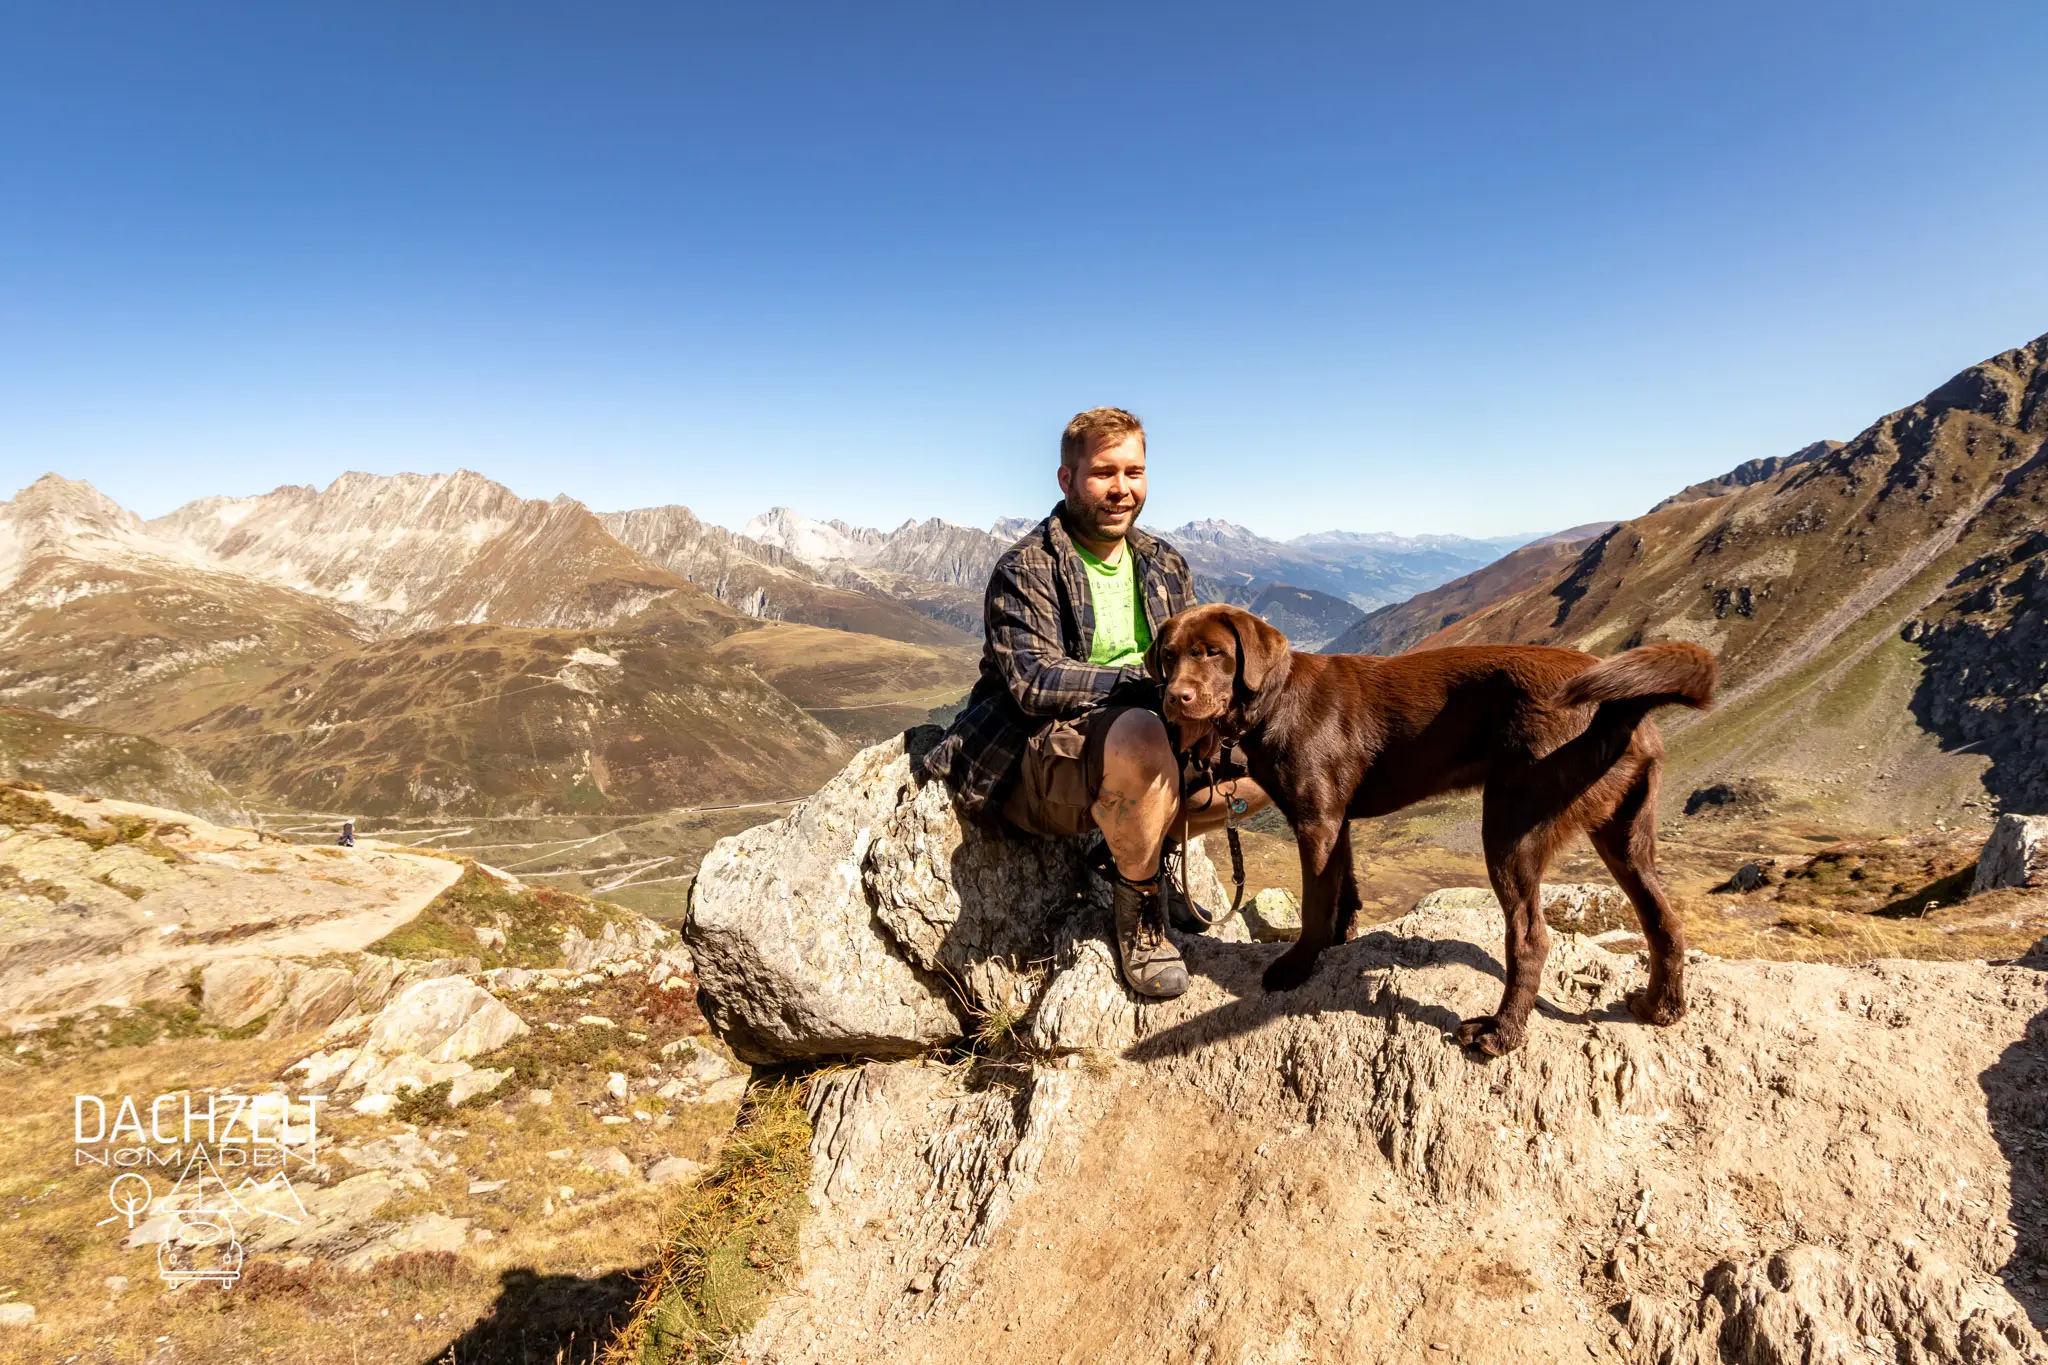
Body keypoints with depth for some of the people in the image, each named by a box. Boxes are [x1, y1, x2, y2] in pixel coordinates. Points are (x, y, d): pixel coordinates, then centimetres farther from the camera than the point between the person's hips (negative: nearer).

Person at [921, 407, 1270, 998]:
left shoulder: (1164, 564, 12)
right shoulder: (1027, 569, -9)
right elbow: (1034, 683, -22)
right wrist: (1149, 684, -27)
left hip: (1150, 739, 7)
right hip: (1044, 759, -7)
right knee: (1142, 737, -39)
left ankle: (1142, 850, 12)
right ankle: (1138, 911, -12)